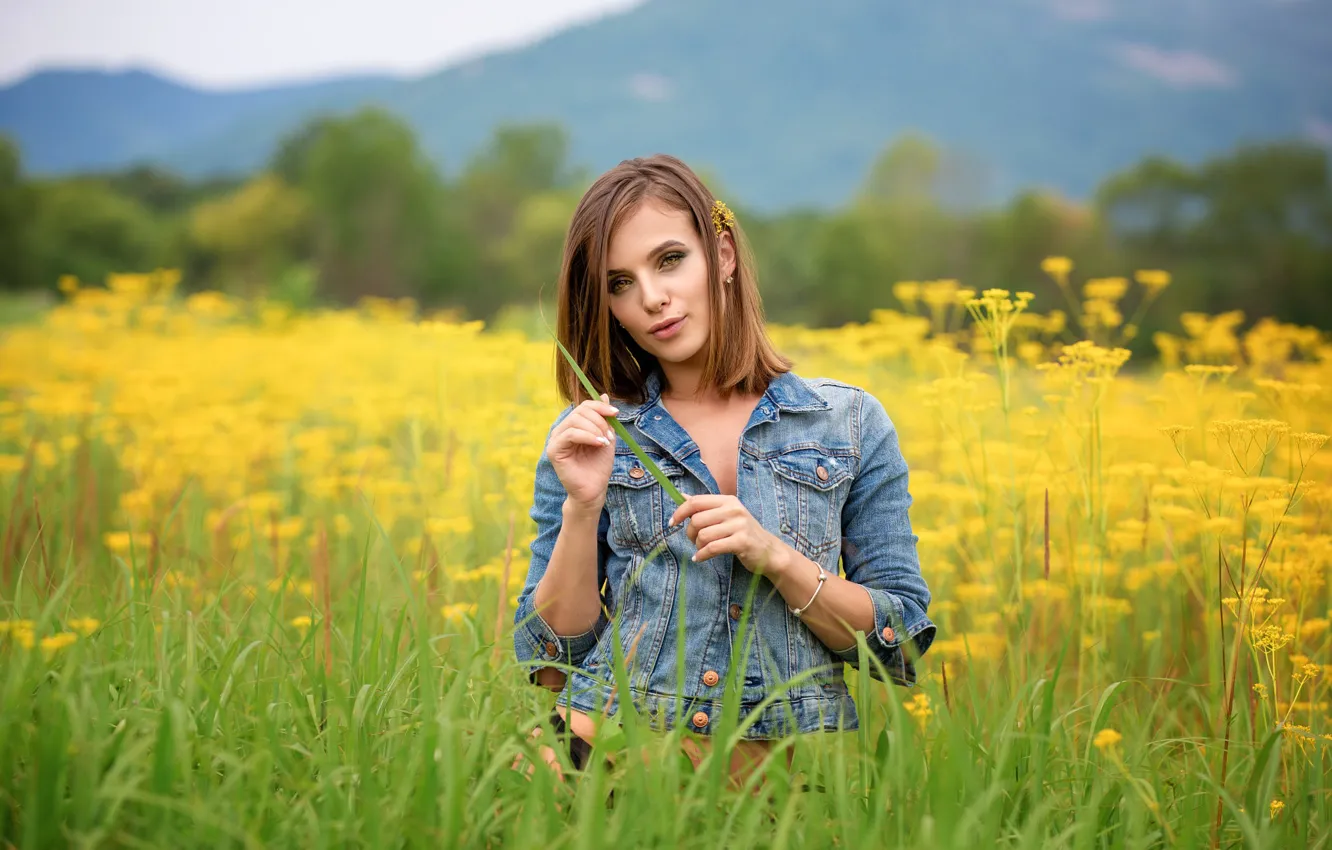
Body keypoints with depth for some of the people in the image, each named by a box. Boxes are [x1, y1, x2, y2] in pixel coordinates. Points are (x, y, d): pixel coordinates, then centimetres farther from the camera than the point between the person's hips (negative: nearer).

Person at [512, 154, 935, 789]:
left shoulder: (852, 424, 6)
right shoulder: (585, 438, 8)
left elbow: (902, 643, 4)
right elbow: (554, 658, 5)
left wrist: (775, 557, -10)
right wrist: (582, 508, -8)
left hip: (783, 772, -2)